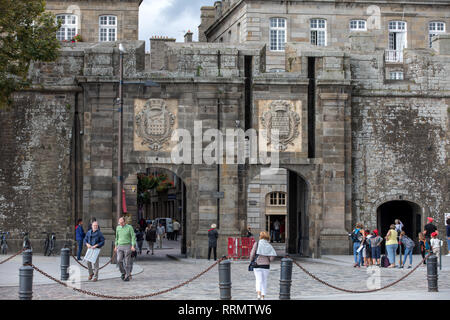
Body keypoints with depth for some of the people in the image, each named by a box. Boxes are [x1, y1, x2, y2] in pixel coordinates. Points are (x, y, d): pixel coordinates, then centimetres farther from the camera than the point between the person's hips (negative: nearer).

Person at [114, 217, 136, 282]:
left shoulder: (129, 227, -6)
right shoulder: (118, 228, 9)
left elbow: (133, 237, -9)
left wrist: (133, 246, -19)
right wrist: (116, 246, 18)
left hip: (127, 246, -4)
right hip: (120, 246, 4)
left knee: (127, 262, -4)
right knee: (119, 261, -11)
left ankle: (127, 276, 4)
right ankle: (123, 273, 10)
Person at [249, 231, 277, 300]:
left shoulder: (257, 244, -4)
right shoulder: (269, 245, 1)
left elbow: (252, 254, -9)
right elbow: (273, 255, -9)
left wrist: (252, 260, 9)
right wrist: (269, 261, 8)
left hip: (257, 264, -1)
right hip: (266, 265, 2)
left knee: (258, 280, 1)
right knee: (264, 281, 12)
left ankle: (258, 293, -22)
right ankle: (262, 296, 12)